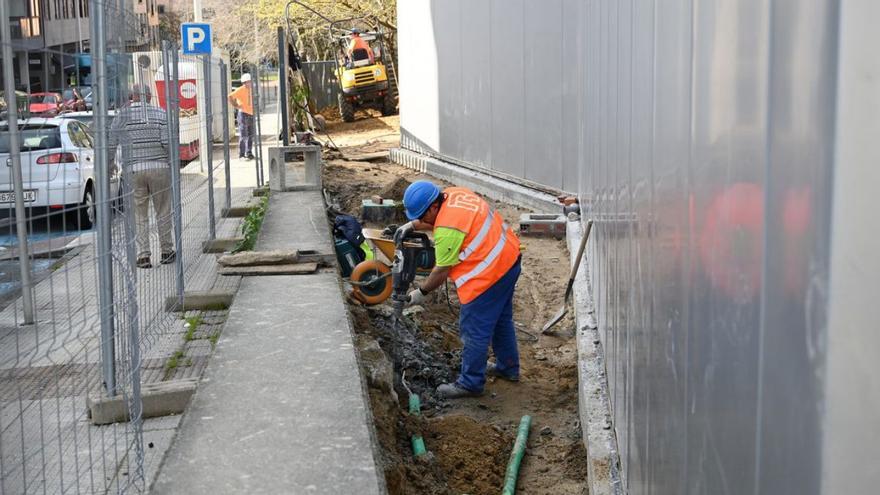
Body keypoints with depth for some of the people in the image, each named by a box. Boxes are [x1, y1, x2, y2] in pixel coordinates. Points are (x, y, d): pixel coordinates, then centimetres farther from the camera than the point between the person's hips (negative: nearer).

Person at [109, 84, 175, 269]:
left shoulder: (122, 115, 2)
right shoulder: (160, 114, 0)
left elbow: (111, 144, 2)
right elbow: (167, 142, -9)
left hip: (134, 170, 0)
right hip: (159, 168, 0)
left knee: (140, 214, 6)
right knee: (163, 212, 11)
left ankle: (143, 255, 1)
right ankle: (166, 252, 17)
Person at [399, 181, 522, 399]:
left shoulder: (448, 229, -26)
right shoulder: (453, 194, 0)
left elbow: (442, 270, -16)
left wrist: (421, 292, -3)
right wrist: (413, 225, 9)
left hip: (490, 273, -10)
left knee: (474, 330, 2)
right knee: (501, 318, 25)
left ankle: (470, 383, 13)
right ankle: (508, 367, 40)